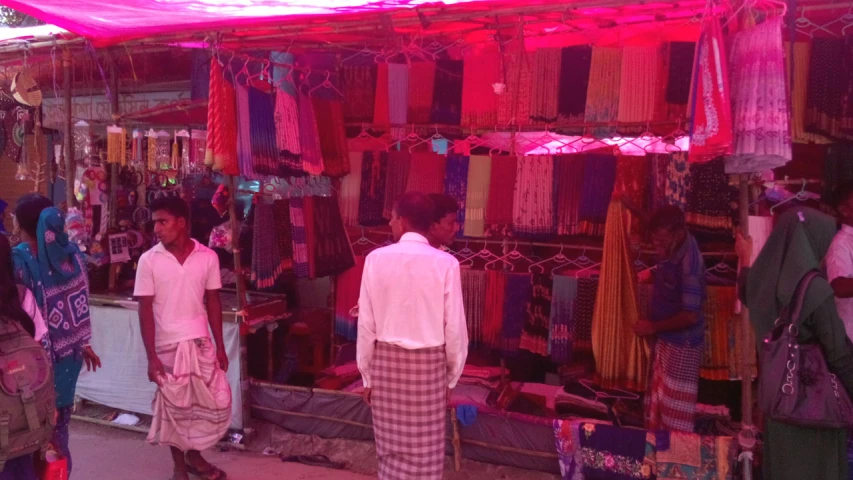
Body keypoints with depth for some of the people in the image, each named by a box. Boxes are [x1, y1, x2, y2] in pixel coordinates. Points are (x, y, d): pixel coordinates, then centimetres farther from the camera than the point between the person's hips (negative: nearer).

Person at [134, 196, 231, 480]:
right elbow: (145, 311, -7)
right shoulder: (149, 261, -8)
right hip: (167, 347, -2)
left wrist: (220, 347, 4)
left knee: (218, 403, 7)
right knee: (174, 408, 8)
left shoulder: (208, 257, -3)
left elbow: (213, 303, 4)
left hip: (201, 343, 2)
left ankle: (194, 455, 31)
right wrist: (151, 357, -11)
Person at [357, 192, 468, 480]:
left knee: (391, 446, 15)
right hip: (428, 362, -1)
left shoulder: (376, 259, -8)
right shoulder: (445, 264, -11)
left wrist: (367, 375, 7)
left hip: (387, 360, 1)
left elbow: (367, 323, -4)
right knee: (425, 453, 10)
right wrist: (452, 376, 6)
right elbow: (454, 327, -7)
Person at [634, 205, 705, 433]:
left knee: (675, 410, 3)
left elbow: (690, 316, -27)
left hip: (681, 344, -9)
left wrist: (653, 327, -16)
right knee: (657, 401, 21)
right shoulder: (672, 247, -5)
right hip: (664, 339, 9)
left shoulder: (689, 263, -30)